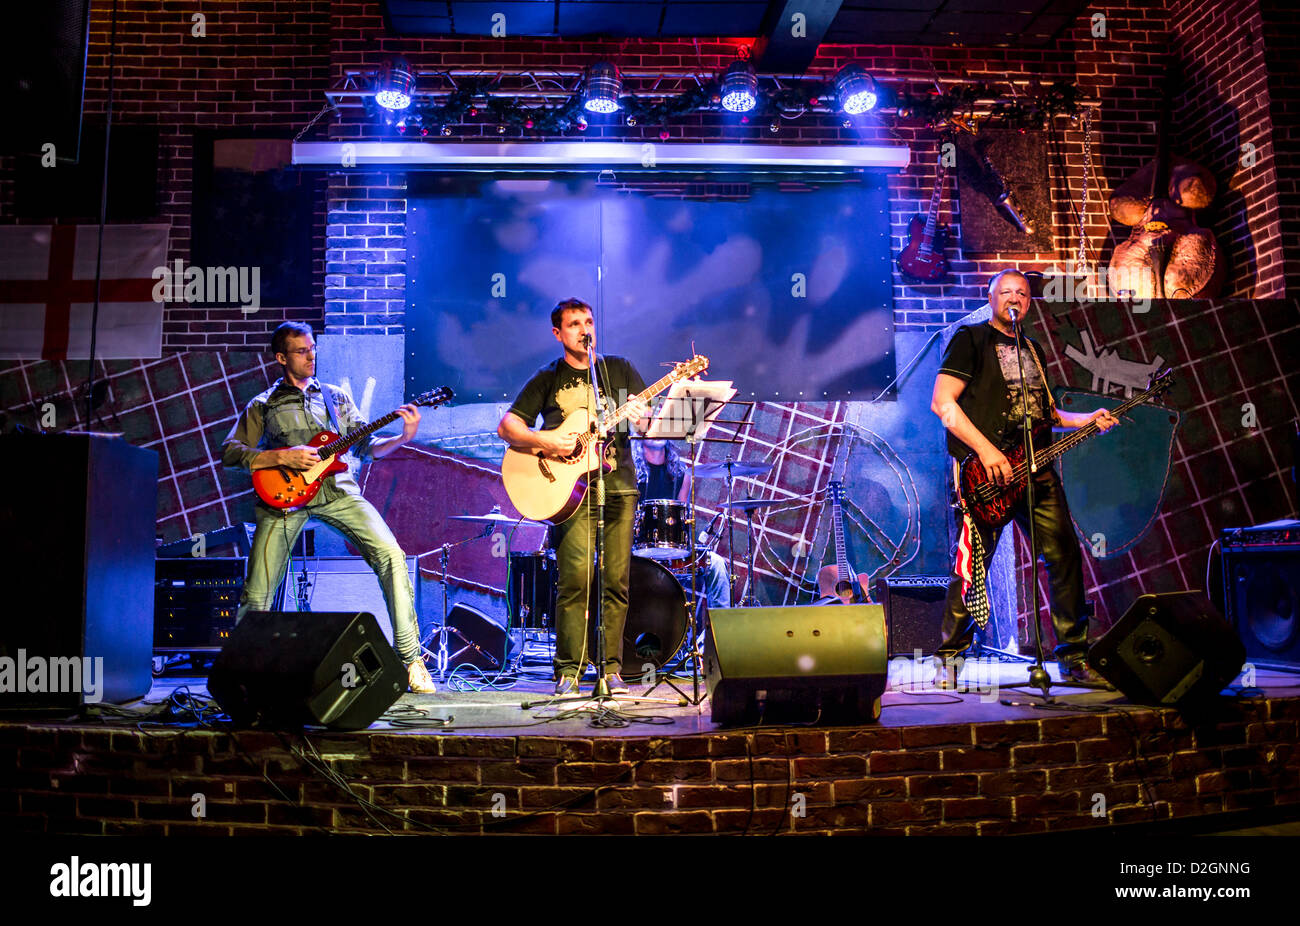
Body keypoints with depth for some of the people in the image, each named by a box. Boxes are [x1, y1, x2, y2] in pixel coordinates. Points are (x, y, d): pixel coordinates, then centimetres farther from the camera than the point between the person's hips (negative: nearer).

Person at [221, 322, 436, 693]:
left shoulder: (336, 397, 22)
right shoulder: (263, 405, 16)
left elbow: (366, 445, 16)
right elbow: (229, 452, 6)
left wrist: (403, 437, -3)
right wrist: (281, 457, -8)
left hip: (337, 488, 1)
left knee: (391, 555, -20)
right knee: (256, 592, -10)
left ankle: (410, 659, -15)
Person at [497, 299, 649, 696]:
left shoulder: (619, 370, 16)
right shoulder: (547, 379, 10)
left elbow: (651, 420, 8)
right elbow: (507, 426, 4)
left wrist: (643, 418, -16)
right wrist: (544, 441, -14)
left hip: (619, 486, 2)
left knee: (617, 580, -1)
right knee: (575, 577, -12)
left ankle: (611, 668, 8)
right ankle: (569, 671, -2)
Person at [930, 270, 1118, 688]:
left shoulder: (1033, 350, 23)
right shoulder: (971, 339, 0)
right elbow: (942, 403, -10)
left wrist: (1087, 420, 14)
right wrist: (985, 450, -17)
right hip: (986, 471, -7)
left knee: (1065, 556, 4)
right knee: (973, 567, -8)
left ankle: (1073, 656, 17)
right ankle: (947, 658, 6)